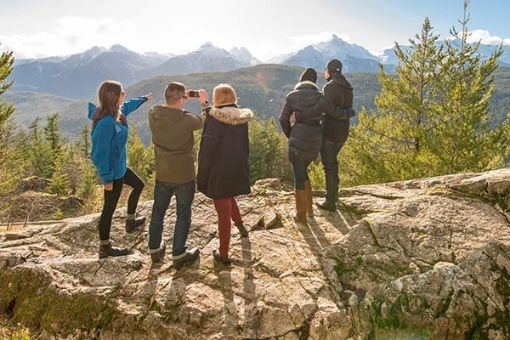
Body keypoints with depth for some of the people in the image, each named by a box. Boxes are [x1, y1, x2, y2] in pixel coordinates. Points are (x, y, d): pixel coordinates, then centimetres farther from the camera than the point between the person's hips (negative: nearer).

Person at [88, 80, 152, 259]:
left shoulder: (117, 113, -3)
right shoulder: (106, 122, -30)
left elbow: (128, 105, 23)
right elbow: (100, 153, -27)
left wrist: (144, 98, 39)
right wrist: (107, 178, -23)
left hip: (119, 166, 10)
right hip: (112, 172, -10)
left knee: (138, 185, 27)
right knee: (109, 208, 4)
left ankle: (130, 222, 46)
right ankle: (105, 247, 22)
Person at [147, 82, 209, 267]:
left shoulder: (153, 114, -11)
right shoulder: (186, 119, -23)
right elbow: (205, 121, -3)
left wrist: (181, 98, 9)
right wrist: (205, 103, 11)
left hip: (162, 174, 5)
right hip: (184, 175, -4)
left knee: (158, 211, 20)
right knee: (183, 215, 12)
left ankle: (154, 249, 35)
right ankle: (178, 254, 22)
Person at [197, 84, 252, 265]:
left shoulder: (214, 117, -16)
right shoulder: (243, 118, 1)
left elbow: (207, 149, -16)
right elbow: (244, 146, 10)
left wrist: (201, 176, -8)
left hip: (219, 171, -5)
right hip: (239, 169, 5)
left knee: (223, 213, 5)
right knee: (229, 197, 34)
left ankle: (223, 254, 17)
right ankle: (240, 224, 39)